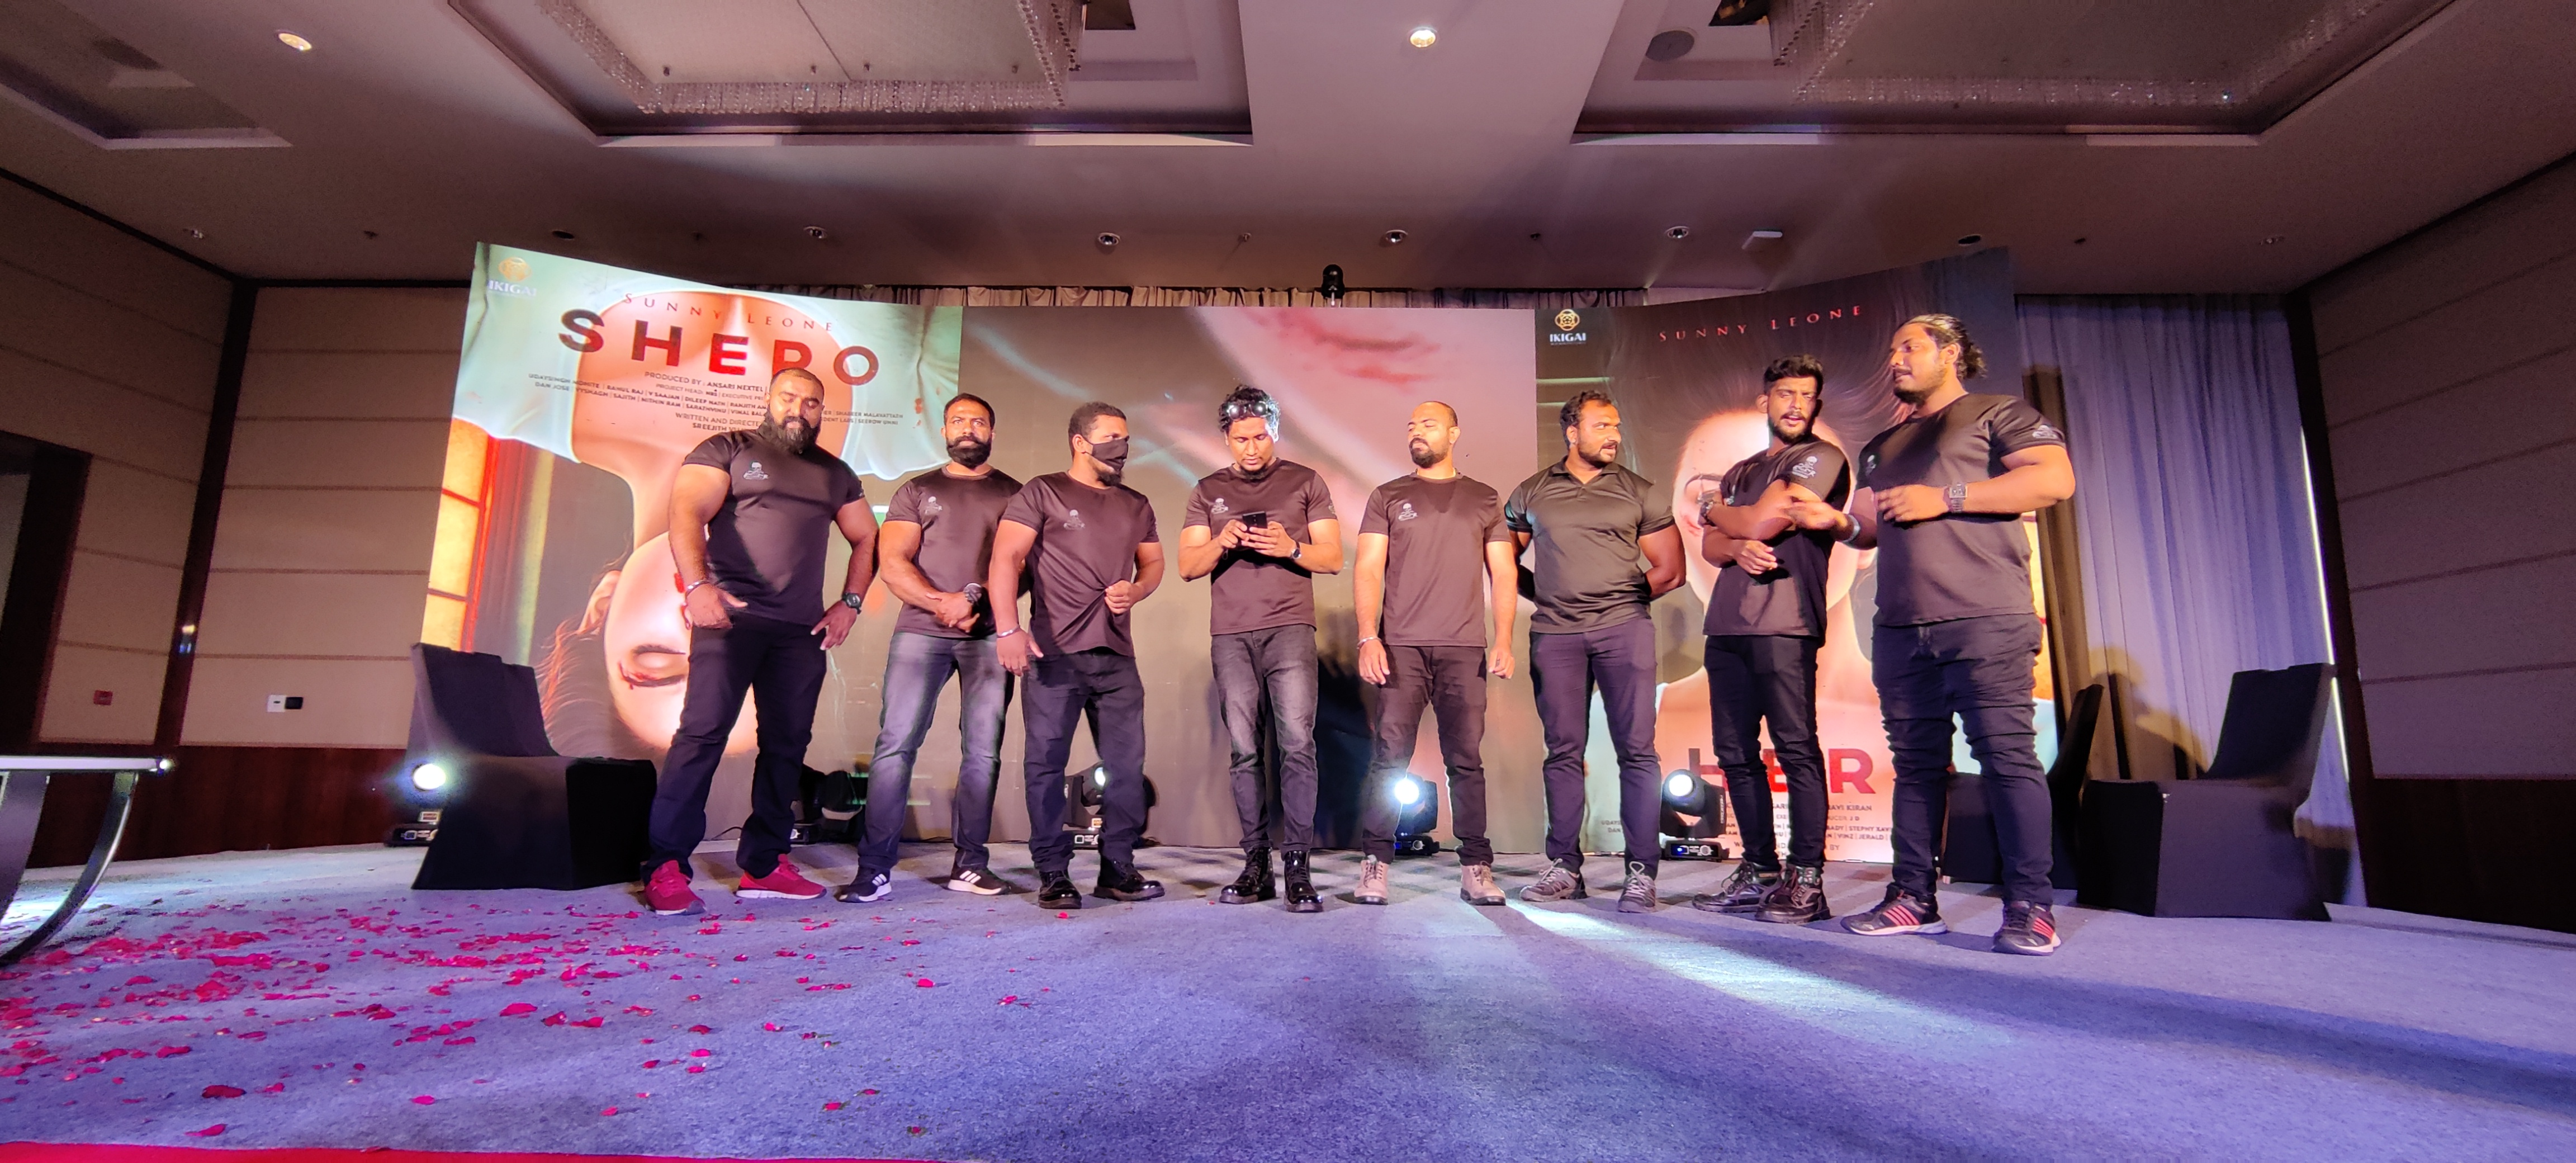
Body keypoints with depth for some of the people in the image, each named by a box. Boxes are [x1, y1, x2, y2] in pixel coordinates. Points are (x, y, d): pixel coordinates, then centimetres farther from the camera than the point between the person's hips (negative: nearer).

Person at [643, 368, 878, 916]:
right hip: (731, 618, -5)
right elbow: (686, 514, -7)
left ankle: (763, 865, 13)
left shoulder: (836, 475, 19)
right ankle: (667, 868, -4)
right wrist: (697, 585, -23)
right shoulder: (727, 450, 5)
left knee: (787, 744, 5)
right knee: (702, 732, -10)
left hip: (802, 630, 5)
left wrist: (849, 603, 9)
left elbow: (866, 539, 23)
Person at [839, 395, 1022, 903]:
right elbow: (892, 563, 3)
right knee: (895, 743, -8)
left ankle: (970, 864, 6)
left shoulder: (1015, 494, 15)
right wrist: (942, 604, -11)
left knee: (982, 751, -1)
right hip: (920, 630, 0)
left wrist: (973, 598, -11)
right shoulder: (917, 491, 15)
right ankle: (875, 868, -4)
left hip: (989, 634, 0)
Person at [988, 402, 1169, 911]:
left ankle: (1118, 869, 16)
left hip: (1116, 655, 5)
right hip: (1055, 653, -5)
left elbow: (1153, 562, 23)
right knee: (1046, 763, 0)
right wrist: (1008, 629, -21)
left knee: (1127, 763, 5)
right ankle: (1053, 874, 10)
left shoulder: (1136, 506, 18)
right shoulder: (1042, 494, 1)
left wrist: (1135, 590, -1)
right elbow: (1005, 559, -9)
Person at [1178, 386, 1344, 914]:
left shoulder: (1305, 482, 10)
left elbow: (1332, 558, 6)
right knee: (1244, 751, 1)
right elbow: (1187, 567, 10)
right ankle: (1256, 865, 7)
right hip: (1230, 635, 2)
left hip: (1289, 628, -2)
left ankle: (1297, 866, -8)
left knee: (1297, 743, -12)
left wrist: (1290, 547, -14)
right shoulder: (1209, 491, 15)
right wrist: (1220, 543, -10)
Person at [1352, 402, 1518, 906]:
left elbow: (1503, 575, 10)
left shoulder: (1484, 500, 14)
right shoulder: (1388, 497, 12)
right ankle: (1374, 865, 3)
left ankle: (1475, 869, 7)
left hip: (1464, 649, 1)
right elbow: (1368, 571, 4)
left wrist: (1503, 641, -2)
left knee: (1466, 760, 1)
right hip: (1400, 646, -1)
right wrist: (1368, 637, -9)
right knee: (1390, 756, -4)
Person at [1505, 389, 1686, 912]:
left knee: (1636, 749, -4)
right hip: (1555, 634, 1)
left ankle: (1642, 872, 2)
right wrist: (1548, 596, 7)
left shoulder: (1641, 493, 9)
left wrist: (1621, 598, 7)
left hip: (1624, 629, -1)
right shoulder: (1531, 493, 11)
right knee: (1563, 751, 4)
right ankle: (1565, 868, 12)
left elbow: (1669, 569, 10)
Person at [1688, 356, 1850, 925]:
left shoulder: (1822, 459, 2)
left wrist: (1715, 509, 12)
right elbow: (1709, 547, 15)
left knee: (1795, 748, -9)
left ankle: (1806, 882, -3)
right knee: (1735, 751, 6)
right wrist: (1739, 547, -9)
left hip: (1783, 625, -7)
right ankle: (1760, 872, 15)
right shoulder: (1740, 471, 23)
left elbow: (1763, 522, -9)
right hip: (1727, 626, 7)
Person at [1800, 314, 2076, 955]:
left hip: (1984, 619, -6)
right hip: (1900, 626, 6)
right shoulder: (1882, 446, 27)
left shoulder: (1999, 414, 7)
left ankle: (2030, 908, -2)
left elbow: (2055, 480, -8)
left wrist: (1945, 498, -12)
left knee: (2006, 755, -8)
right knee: (1916, 761, 6)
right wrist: (1839, 520, 5)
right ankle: (1914, 899, 9)